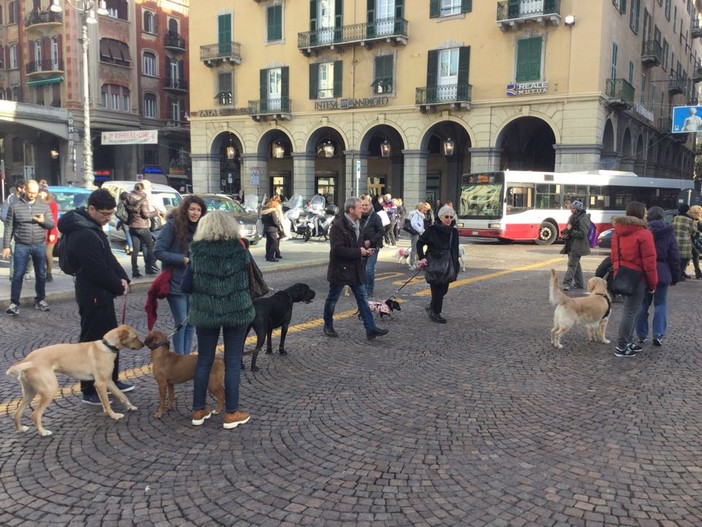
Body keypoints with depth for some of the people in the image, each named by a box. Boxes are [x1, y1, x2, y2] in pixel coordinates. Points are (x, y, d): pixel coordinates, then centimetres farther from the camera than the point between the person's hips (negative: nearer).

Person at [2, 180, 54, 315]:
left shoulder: (44, 206, 4)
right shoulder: (15, 206, -2)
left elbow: (52, 224, 6)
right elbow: (8, 227, 0)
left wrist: (43, 221, -17)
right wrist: (6, 246, -4)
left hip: (40, 246, 2)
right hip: (21, 246, -2)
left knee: (41, 274, 10)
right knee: (18, 275, -2)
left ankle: (40, 300, 23)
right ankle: (14, 303, 3)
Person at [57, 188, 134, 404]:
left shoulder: (92, 227, 9)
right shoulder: (83, 235, -24)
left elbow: (108, 257, 13)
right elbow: (98, 271, -24)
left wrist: (122, 277, -2)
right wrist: (119, 286, -11)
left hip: (102, 293, 10)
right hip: (93, 296, -10)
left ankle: (111, 380, 33)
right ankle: (89, 390, 13)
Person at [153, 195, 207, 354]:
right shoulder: (172, 225, -12)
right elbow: (158, 251, -15)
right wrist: (183, 259, -20)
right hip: (176, 282, -5)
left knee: (191, 323, 10)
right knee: (181, 322, -1)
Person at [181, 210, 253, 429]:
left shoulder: (196, 250, -4)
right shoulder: (239, 248, -6)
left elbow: (185, 287, -2)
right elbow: (252, 279, -2)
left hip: (205, 312, 1)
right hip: (237, 311, -1)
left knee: (204, 360, 14)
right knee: (233, 361, 7)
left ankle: (198, 410, 23)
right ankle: (231, 413, 14)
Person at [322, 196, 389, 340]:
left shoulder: (357, 225, 10)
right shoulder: (338, 226, -17)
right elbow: (338, 249, -25)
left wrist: (366, 251, 1)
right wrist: (358, 252, -19)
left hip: (356, 268, 8)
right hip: (340, 268, -7)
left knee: (362, 299, 4)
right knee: (332, 299, 9)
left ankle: (371, 329, 5)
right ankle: (328, 326, 26)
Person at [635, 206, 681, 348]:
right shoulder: (668, 233, -2)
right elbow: (675, 257, 0)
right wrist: (675, 276, 8)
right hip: (662, 273, 0)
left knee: (643, 304, 10)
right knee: (660, 304, 8)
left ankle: (642, 335, 13)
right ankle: (658, 334, -1)